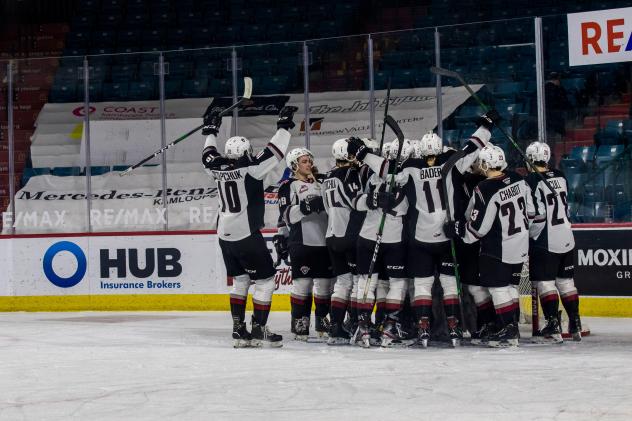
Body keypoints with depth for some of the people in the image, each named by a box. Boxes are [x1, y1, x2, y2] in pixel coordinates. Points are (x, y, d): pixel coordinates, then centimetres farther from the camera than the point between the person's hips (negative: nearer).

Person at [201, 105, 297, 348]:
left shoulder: (219, 169, 5)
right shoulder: (250, 168, -13)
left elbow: (209, 156, 25)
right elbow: (274, 153, -13)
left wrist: (210, 131, 37)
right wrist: (284, 125, -4)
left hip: (225, 237, 7)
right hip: (247, 236, -7)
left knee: (240, 280, 17)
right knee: (265, 280, 1)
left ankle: (238, 330, 15)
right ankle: (259, 330, -1)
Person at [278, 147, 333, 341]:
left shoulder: (322, 181, 15)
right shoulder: (288, 186, -2)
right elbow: (287, 215, -13)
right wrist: (306, 206, -26)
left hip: (325, 241, 5)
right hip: (302, 243, -5)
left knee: (325, 284, 9)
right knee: (302, 284, -6)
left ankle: (323, 323, 19)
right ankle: (300, 325, 1)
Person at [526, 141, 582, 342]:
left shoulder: (532, 180, -14)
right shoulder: (560, 176, 6)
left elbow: (536, 214, -17)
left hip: (545, 241, -7)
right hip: (566, 238, 7)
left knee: (545, 281, -2)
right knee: (565, 280, 14)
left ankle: (553, 326, -9)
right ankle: (575, 324, 15)